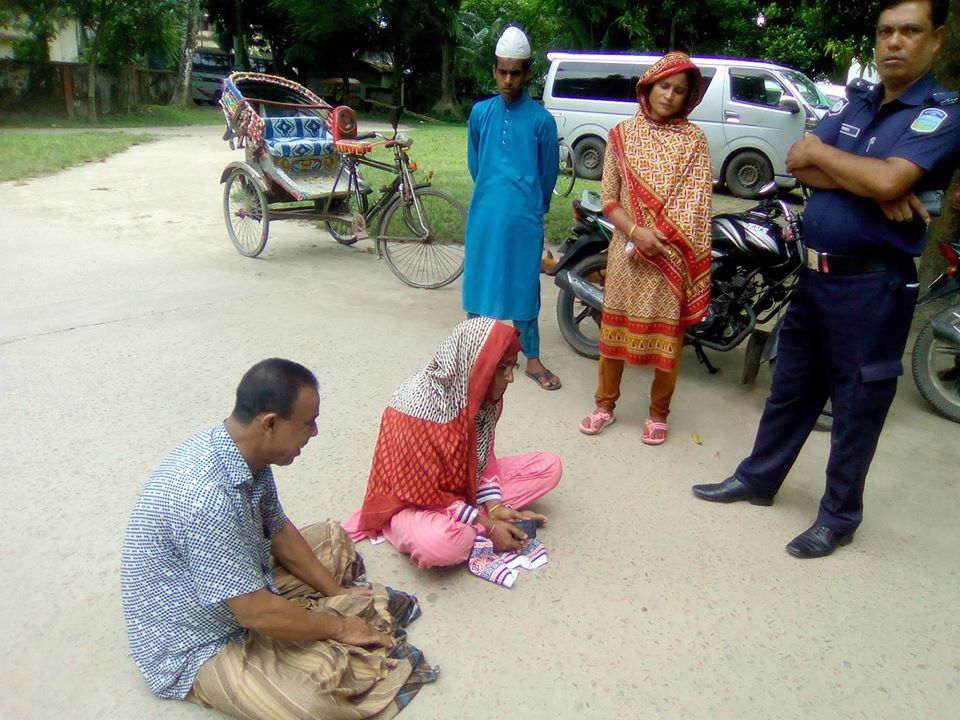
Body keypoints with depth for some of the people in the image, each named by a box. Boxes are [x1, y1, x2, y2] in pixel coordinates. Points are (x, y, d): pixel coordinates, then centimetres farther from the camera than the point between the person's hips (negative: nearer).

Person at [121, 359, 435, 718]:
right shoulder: (207, 497, -36)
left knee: (333, 538, 15)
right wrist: (339, 627, -15)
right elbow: (255, 612, -30)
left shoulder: (246, 454, -8)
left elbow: (279, 531, 7)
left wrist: (335, 591, 5)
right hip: (195, 650, -9)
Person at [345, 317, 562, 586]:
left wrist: (494, 508, -13)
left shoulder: (482, 394, -9)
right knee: (439, 542, -42)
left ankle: (466, 529, -11)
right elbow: (424, 492, -24)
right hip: (414, 500, -8)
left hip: (464, 485, 8)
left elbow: (483, 457, 3)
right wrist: (487, 526, -22)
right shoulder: (417, 406, -30)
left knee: (548, 465, -5)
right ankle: (479, 536, -9)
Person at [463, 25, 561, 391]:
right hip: (484, 213, 3)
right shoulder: (480, 112, 4)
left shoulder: (541, 119, -5)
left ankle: (532, 358, 16)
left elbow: (548, 172, 5)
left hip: (524, 217, -3)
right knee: (476, 278, 9)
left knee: (524, 284, 4)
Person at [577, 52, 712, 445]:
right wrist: (636, 231, -14)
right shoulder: (622, 134, 5)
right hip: (627, 250, 1)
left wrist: (658, 239, -14)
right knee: (615, 325, 9)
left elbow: (695, 203, -4)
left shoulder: (694, 139, 1)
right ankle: (605, 404, 24)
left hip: (672, 255, -1)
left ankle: (659, 412, 22)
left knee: (668, 332, 5)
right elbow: (608, 197, 1)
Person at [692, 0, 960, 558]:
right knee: (791, 387, 16)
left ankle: (840, 517, 22)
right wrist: (874, 191, -16)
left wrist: (821, 151, -10)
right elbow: (803, 169, -2)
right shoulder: (856, 99, 11)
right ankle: (757, 479, 32)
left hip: (874, 285, -6)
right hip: (815, 273, 6)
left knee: (856, 406, 6)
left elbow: (889, 179, -25)